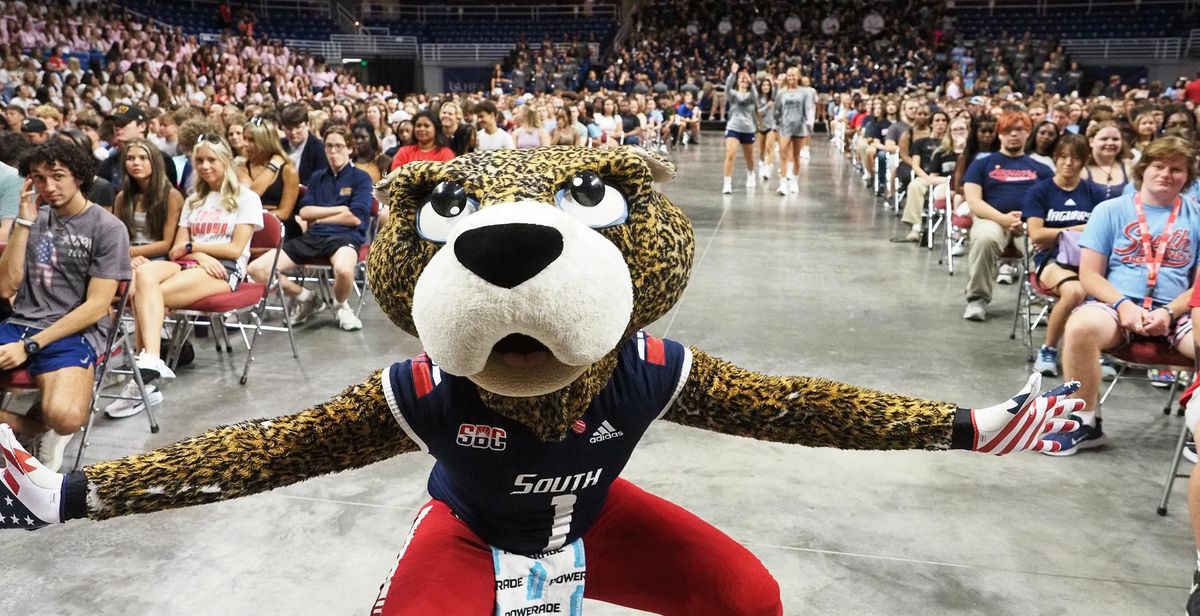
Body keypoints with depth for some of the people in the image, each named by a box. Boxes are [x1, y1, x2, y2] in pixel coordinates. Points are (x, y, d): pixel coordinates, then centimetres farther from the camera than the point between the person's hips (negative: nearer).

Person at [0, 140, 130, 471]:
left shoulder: (108, 228, -3)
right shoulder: (34, 218, 13)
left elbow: (97, 307, -8)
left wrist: (30, 346, -13)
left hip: (76, 334, -5)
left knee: (65, 416, -34)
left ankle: (38, 419, 3)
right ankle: (34, 428, -2)